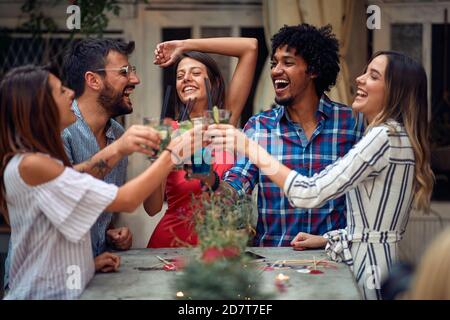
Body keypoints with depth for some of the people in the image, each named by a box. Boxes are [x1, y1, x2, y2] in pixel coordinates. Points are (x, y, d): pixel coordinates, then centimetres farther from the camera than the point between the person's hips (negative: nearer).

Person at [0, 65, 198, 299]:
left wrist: (91, 259, 2)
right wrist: (172, 154, -11)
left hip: (61, 289, 9)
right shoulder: (31, 165, -19)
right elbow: (126, 200, -20)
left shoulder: (40, 161, 12)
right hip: (50, 294, -9)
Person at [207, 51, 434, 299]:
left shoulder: (385, 136, -16)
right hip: (373, 263, 9)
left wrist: (250, 148, -21)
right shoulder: (400, 136, 15)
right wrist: (326, 239, 12)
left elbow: (310, 193, -24)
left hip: (371, 268, -9)